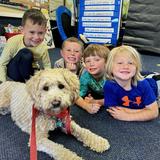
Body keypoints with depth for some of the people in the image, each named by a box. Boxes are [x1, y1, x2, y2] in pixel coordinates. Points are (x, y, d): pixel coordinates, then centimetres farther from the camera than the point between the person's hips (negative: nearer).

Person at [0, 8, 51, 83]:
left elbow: (47, 67, -7)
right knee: (25, 54, -33)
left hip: (29, 70, 3)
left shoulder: (43, 48, -21)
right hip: (13, 70, -2)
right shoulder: (13, 42, -28)